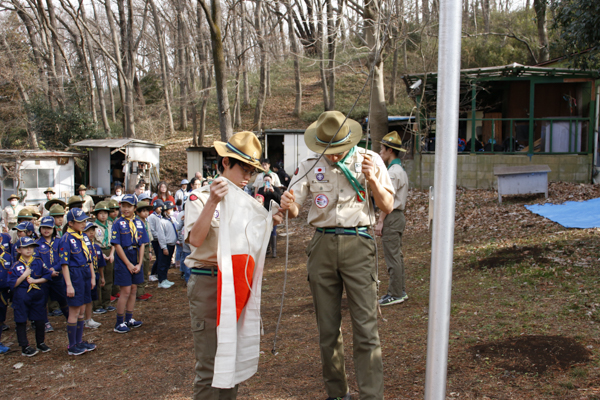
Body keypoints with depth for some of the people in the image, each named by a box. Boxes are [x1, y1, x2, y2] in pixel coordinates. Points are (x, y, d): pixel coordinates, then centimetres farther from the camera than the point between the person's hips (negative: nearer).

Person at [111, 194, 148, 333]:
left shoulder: (139, 223, 5)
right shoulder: (118, 223, -6)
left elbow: (142, 244, 5)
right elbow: (117, 245, -10)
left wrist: (139, 264, -4)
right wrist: (128, 264, -13)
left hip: (136, 260, 5)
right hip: (123, 260, -5)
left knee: (133, 289, 10)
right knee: (125, 291, -4)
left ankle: (129, 319, 22)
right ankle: (119, 323, 5)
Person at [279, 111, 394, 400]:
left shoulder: (369, 160, 2)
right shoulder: (310, 166, 7)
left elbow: (387, 206, 1)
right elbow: (295, 209, 4)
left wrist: (373, 180, -17)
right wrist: (288, 205, -20)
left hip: (357, 244, -2)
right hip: (322, 245, 3)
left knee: (365, 326, -8)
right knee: (328, 328, 9)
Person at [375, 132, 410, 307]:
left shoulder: (392, 172, -16)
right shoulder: (400, 170, 17)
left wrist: (380, 222, -17)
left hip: (392, 217, -11)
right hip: (398, 216, 11)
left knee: (392, 257, -5)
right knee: (397, 255, 15)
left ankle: (395, 295, 0)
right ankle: (400, 291, 22)